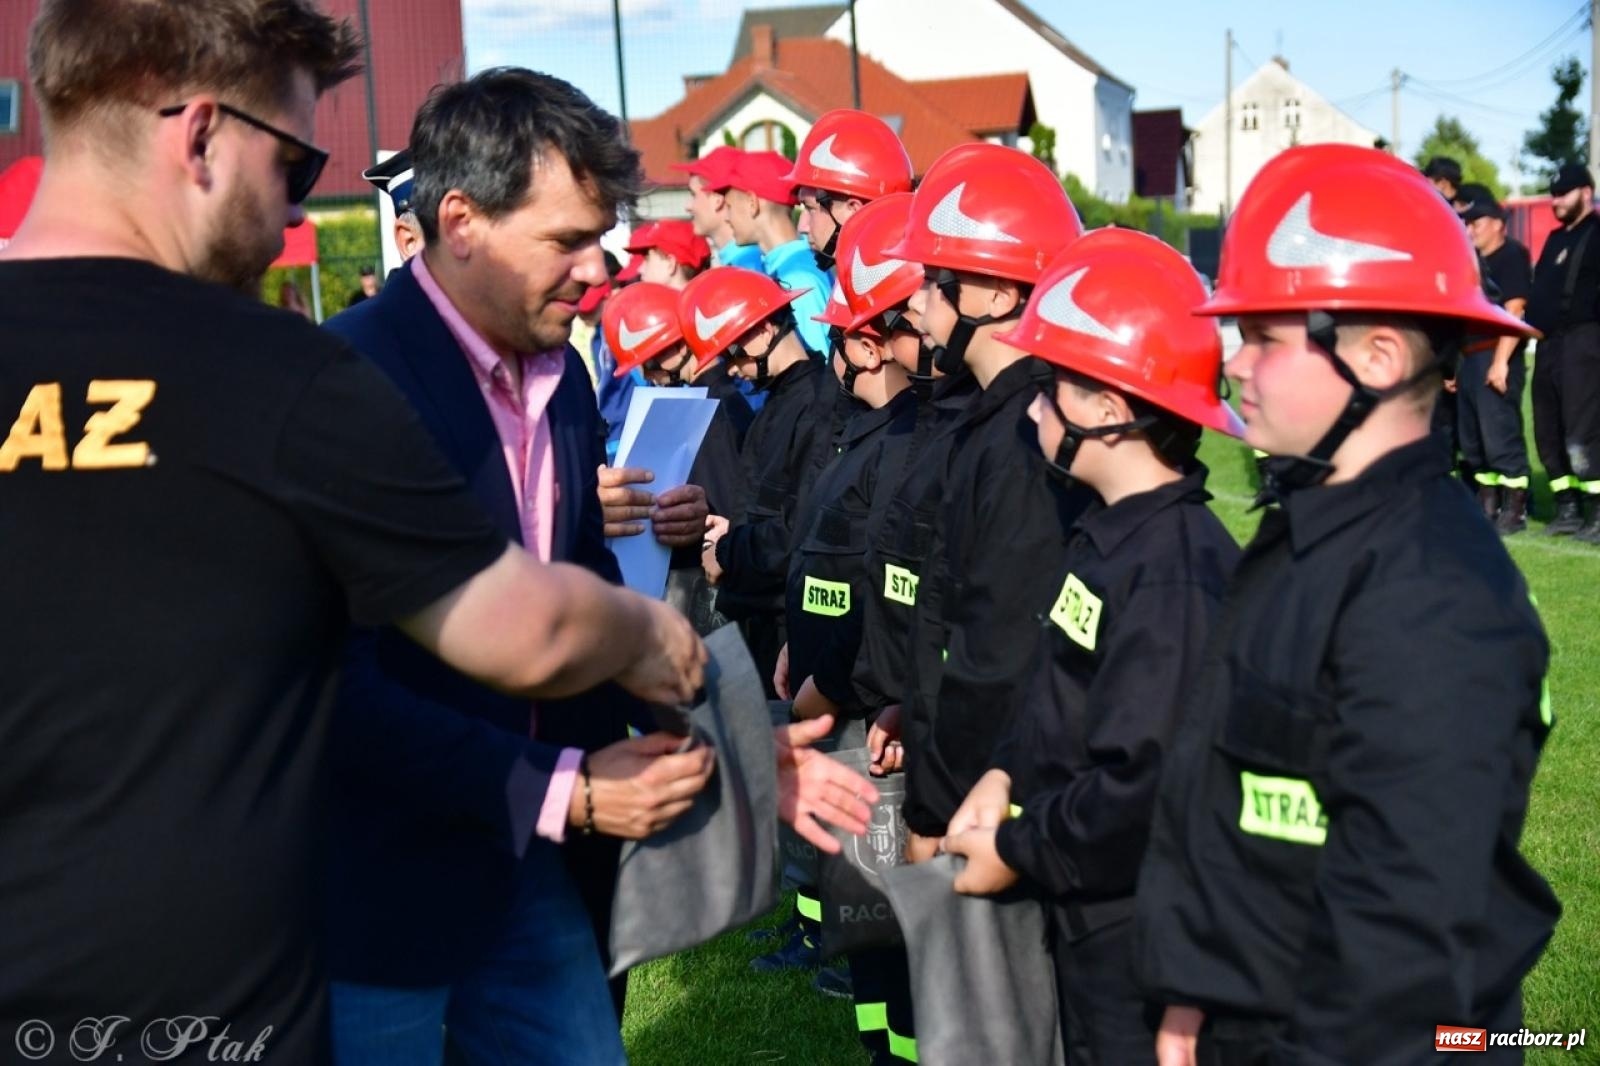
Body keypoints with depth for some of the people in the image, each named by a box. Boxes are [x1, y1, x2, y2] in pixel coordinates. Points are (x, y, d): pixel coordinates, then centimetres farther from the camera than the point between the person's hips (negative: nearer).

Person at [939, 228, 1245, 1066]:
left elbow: (1144, 794, -28)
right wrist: (1005, 774, -1)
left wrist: (1015, 851, -16)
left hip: (1141, 941, -9)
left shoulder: (1174, 570, -25)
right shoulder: (1109, 531, 5)